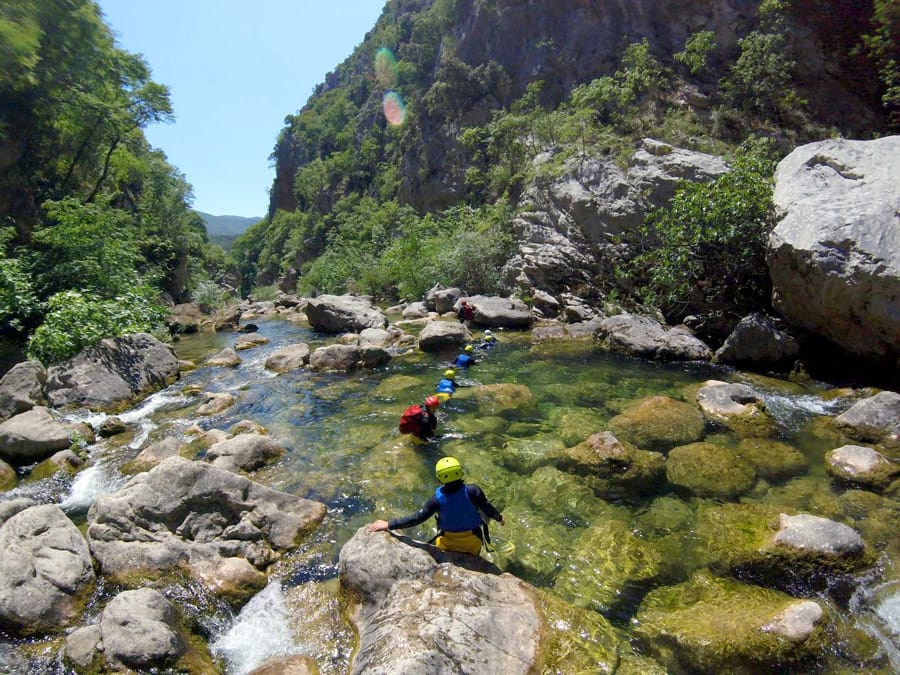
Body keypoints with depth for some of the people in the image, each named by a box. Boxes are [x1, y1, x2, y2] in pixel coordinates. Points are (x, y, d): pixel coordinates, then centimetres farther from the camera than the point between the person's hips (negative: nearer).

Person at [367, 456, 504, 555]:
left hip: (449, 544, 0)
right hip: (472, 543, 0)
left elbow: (417, 517, -24)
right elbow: (488, 509, -16)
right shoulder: (473, 491, -29)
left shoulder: (438, 497, -28)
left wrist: (388, 525, -17)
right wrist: (499, 517, 8)